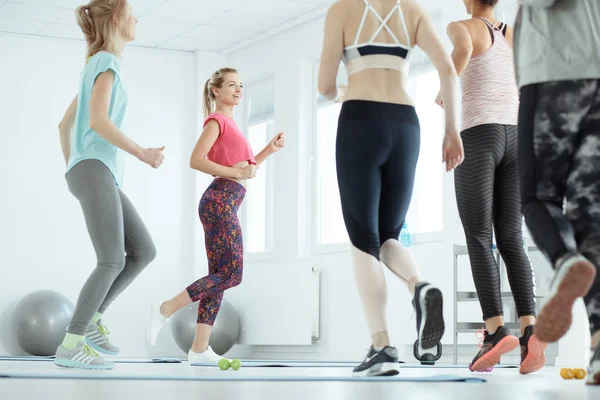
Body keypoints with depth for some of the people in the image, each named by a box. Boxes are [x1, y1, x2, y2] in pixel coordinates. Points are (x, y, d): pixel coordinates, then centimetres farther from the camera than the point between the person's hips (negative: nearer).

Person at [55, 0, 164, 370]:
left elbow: (65, 123, 27)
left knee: (144, 251, 3)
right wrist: (142, 153, -12)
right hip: (95, 170, -9)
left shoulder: (96, 66, 24)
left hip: (100, 174, 9)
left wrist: (73, 170, 29)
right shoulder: (106, 62, -5)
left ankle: (91, 319, 4)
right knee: (113, 260, -15)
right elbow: (98, 120, -19)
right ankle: (71, 345, -14)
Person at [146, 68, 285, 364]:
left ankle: (199, 349, 2)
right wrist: (233, 172, -17)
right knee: (231, 273, -14)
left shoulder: (229, 123, 24)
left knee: (219, 275, 4)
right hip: (220, 200, -10)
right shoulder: (216, 119, -4)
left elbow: (245, 168, 26)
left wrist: (270, 149, 16)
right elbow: (196, 160, -15)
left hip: (225, 203, 10)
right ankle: (165, 309, -10)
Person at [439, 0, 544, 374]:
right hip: (515, 139, 5)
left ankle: (496, 330, -21)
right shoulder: (518, 36, 18)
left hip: (477, 137, -4)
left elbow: (462, 50, -23)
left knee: (479, 240, -5)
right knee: (511, 240, 1)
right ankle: (530, 330, -17)